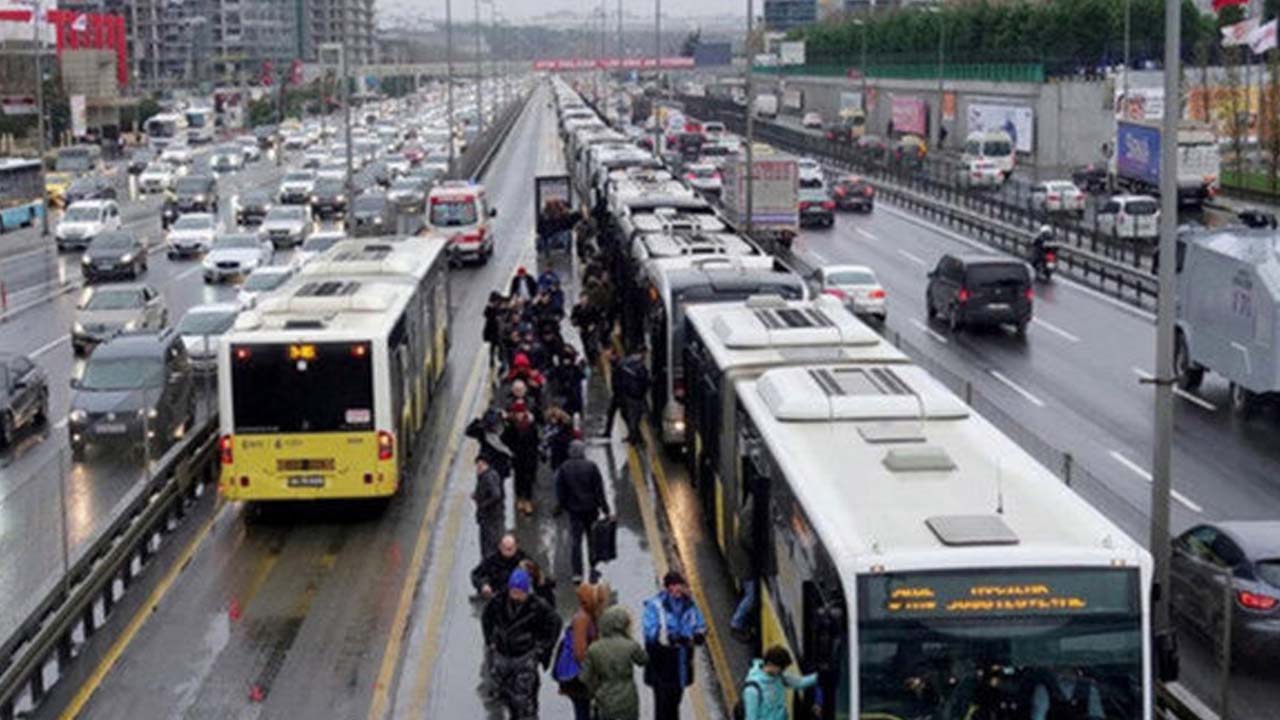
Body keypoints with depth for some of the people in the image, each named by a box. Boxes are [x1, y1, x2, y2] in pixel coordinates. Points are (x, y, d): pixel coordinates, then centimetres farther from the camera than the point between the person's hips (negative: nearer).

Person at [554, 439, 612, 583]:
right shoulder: (592, 466, -9)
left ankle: (577, 573, -3)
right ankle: (593, 574, 15)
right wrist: (605, 509, -3)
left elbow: (560, 491, 1)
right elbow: (599, 490, -7)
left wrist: (562, 505, 14)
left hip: (573, 509, 1)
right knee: (592, 540, 11)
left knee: (575, 541, 5)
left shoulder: (564, 468, -4)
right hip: (591, 509, -1)